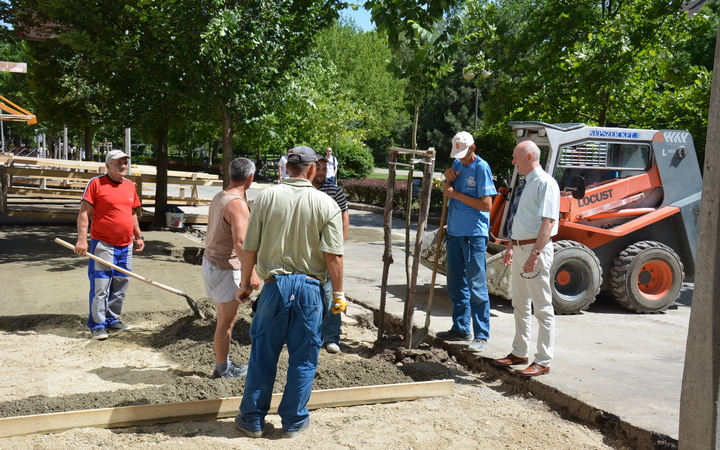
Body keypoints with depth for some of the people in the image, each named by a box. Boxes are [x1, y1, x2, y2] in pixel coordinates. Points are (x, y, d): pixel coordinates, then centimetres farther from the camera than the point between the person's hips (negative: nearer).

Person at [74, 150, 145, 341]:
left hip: (125, 246, 6)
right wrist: (82, 239, -18)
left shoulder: (130, 185, 12)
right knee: (100, 288, -4)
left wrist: (138, 236, 17)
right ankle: (97, 325, 6)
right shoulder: (96, 183, -6)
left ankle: (112, 320, 25)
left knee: (120, 287, 12)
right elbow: (84, 213, -9)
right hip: (102, 245, -6)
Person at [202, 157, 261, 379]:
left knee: (226, 317, 19)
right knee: (227, 319, 3)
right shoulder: (238, 204, -20)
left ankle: (224, 362, 29)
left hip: (210, 262, 9)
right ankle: (222, 368, 15)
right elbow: (240, 242, -27)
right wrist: (251, 273, -24)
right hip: (225, 268, -9)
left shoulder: (218, 197, 8)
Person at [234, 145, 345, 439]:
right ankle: (293, 422, 22)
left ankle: (252, 419, 22)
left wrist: (245, 284, 11)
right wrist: (338, 294, 0)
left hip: (275, 285, 1)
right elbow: (333, 256, -10)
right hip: (309, 287, -1)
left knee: (262, 355, 12)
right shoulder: (326, 204, -5)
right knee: (303, 359, 12)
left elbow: (249, 248, -2)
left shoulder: (266, 197, -3)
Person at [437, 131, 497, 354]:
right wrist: (449, 179, -2)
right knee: (456, 284, 14)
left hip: (474, 235, -8)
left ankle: (481, 335, 3)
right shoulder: (457, 163, 11)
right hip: (455, 232, 8)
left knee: (476, 286, -4)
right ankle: (461, 328, 26)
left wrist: (456, 194, -16)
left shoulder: (481, 168, -11)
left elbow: (486, 204, -17)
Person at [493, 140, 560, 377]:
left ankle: (542, 362, 7)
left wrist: (534, 254, -26)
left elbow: (548, 222, -22)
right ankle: (519, 353, 32)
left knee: (542, 307, -1)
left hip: (536, 249, -10)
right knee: (520, 305, 18)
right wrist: (512, 247, 21)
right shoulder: (526, 184, 14)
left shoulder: (545, 183, -15)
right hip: (520, 248, 10)